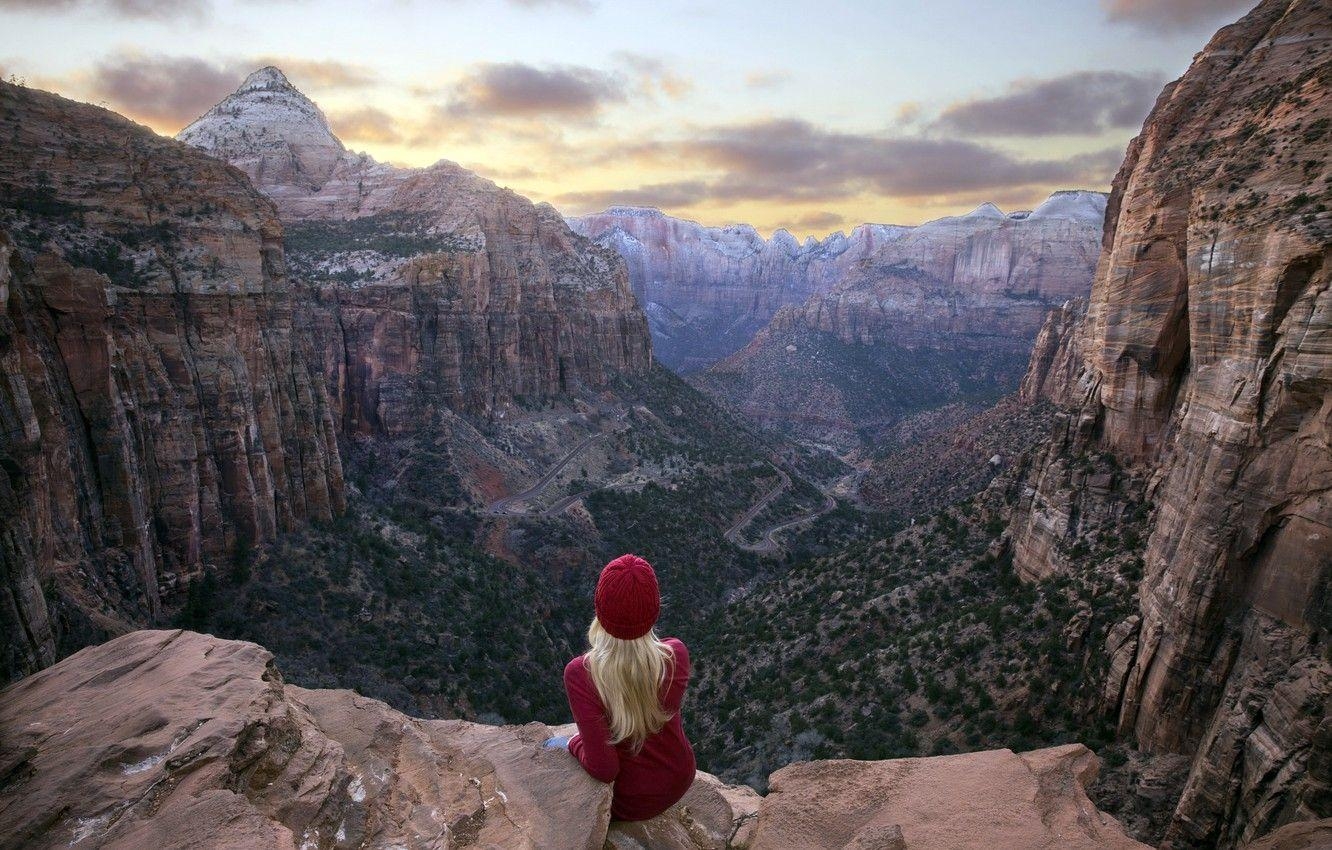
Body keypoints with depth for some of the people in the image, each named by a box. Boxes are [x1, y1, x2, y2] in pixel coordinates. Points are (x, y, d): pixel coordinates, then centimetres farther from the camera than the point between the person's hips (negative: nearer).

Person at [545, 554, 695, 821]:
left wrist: (574, 744, -10)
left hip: (629, 801, -3)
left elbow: (604, 768, -28)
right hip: (680, 781, 3)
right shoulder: (676, 655, -23)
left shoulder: (580, 673, -33)